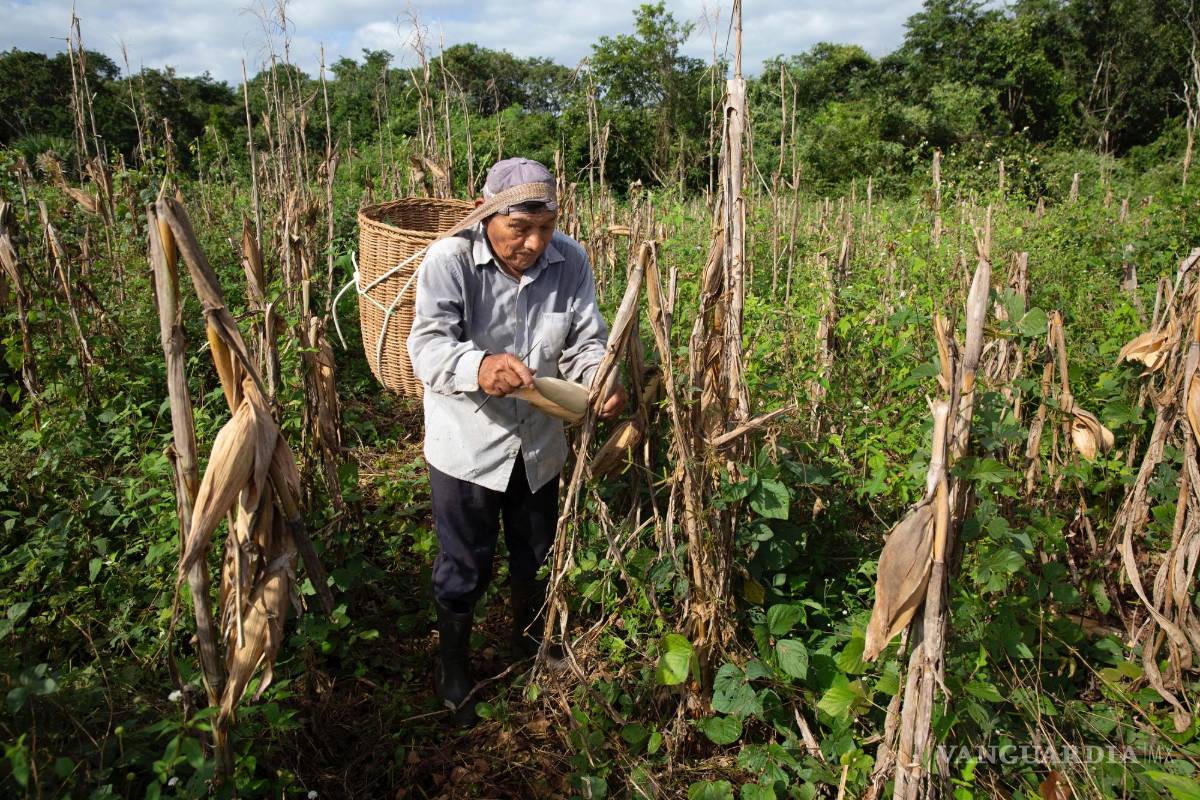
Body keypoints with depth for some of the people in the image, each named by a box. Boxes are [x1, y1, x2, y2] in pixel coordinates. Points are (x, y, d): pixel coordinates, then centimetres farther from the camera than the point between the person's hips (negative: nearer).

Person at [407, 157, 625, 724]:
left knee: (535, 557, 24)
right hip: (466, 447, -4)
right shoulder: (449, 261, -20)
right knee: (463, 567, 12)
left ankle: (529, 639, 53)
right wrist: (478, 367, -51)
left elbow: (585, 342, -5)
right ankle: (454, 667, 39)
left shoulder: (570, 261, -9)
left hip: (539, 445, 4)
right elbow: (427, 346, -29)